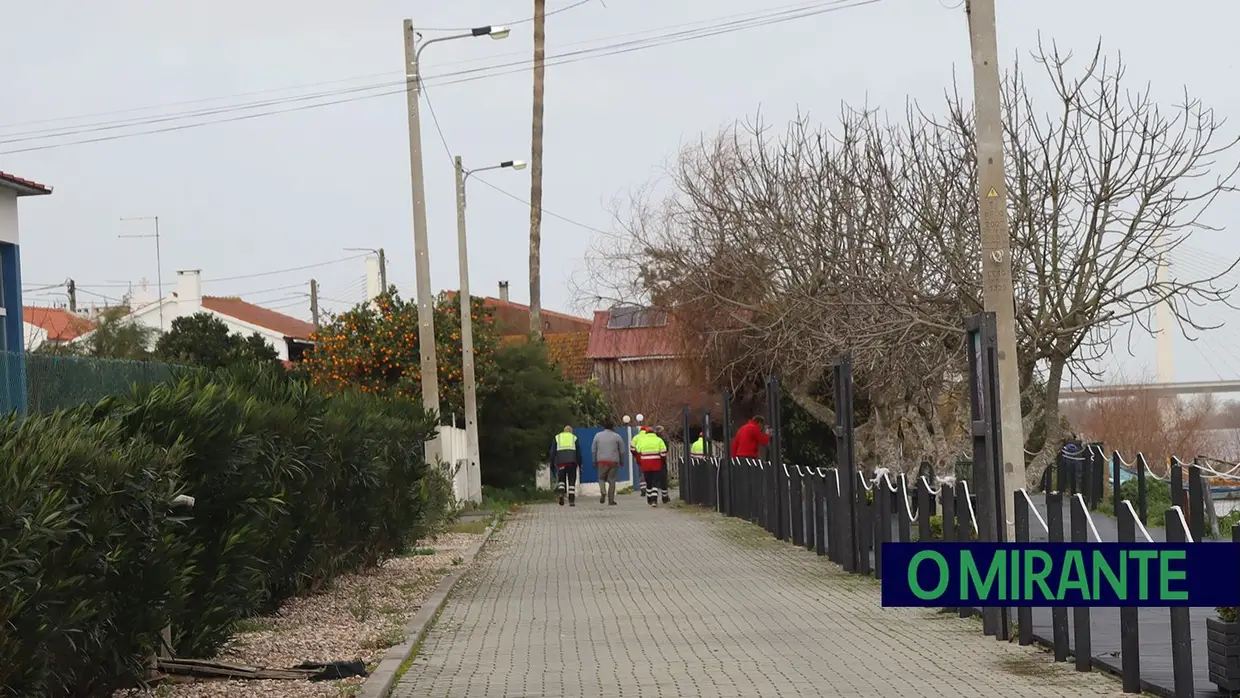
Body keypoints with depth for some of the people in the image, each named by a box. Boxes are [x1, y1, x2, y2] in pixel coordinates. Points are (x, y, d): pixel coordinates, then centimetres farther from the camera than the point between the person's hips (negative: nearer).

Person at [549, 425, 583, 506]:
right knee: (571, 481, 4)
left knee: (561, 479, 11)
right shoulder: (574, 438, 13)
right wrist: (580, 464, 14)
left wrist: (552, 464, 9)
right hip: (572, 462, 0)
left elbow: (552, 452, 8)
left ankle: (561, 492, -17)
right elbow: (578, 452, 9)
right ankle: (571, 500, -2)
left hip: (560, 462, 0)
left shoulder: (557, 438, 14)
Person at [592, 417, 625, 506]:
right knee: (612, 480, 6)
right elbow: (622, 451, 3)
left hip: (602, 461, 1)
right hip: (613, 461, -1)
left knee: (601, 478, 14)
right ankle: (611, 500, 4)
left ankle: (603, 492, -14)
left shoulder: (598, 435, 5)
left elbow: (593, 450, 7)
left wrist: (594, 461, 15)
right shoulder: (617, 436, 1)